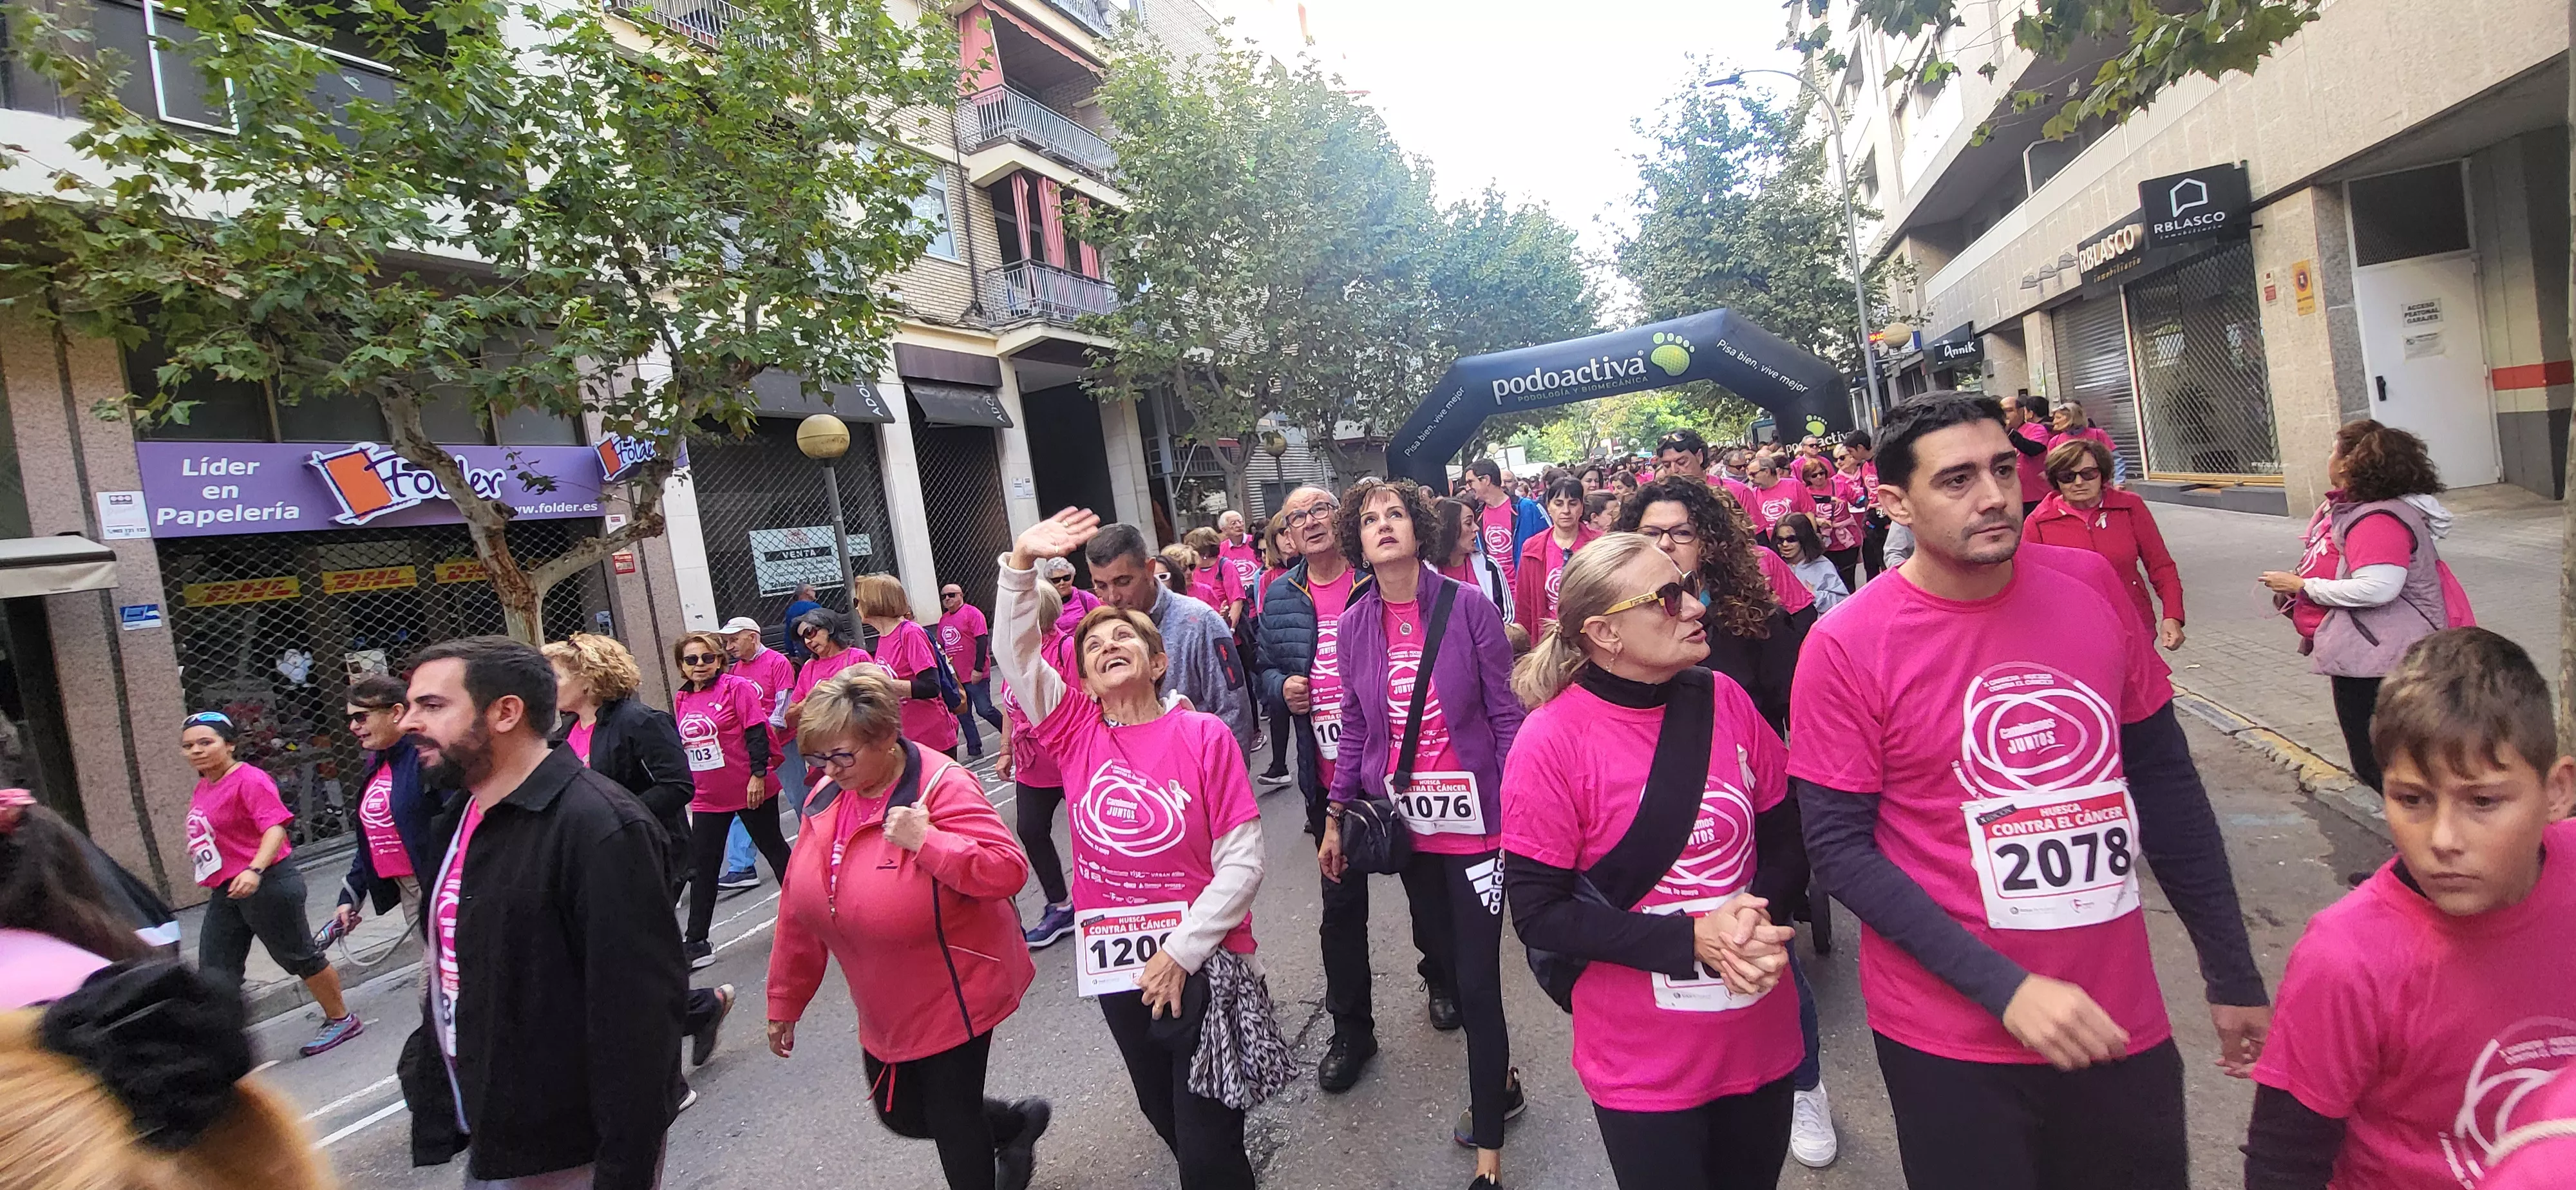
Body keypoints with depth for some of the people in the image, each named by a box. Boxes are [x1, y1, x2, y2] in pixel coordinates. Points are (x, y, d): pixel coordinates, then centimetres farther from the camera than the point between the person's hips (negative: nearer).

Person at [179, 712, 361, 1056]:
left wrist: (255, 870, -38)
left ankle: (341, 1019, 21)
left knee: (299, 957, 5)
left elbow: (275, 828, -26)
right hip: (225, 892, 8)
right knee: (214, 973, 4)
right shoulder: (202, 788, 11)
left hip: (267, 885, -8)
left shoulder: (250, 780, -15)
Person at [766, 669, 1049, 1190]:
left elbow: (1009, 870, -27)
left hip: (956, 995, -8)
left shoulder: (944, 787, -23)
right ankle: (1020, 1122, 43)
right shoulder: (829, 797, -2)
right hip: (885, 1010, 8)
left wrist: (927, 842, -36)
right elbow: (800, 908, 6)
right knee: (902, 1115, 20)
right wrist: (785, 1003, 12)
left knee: (952, 1119, 5)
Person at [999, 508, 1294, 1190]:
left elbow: (1241, 862, -11)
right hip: (1115, 965, 4)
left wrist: (1182, 951, -14)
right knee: (1166, 1119, 22)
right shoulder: (1078, 733, -1)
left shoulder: (1204, 736, -11)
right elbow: (1015, 652, -10)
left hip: (1201, 964, -4)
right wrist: (1021, 562, -20)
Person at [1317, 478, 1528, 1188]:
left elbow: (1506, 715, -6)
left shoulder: (1467, 607, -9)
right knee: (1439, 947, 18)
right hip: (1404, 820, 4)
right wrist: (1336, 818, 9)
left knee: (1477, 978, -1)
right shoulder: (1354, 625, 2)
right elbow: (1355, 729, 9)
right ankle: (1499, 1080, 44)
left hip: (1473, 815, -4)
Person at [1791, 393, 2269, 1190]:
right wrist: (2004, 988, -20)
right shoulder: (1847, 647, -16)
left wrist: (2233, 976, 11)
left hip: (2121, 1019, 4)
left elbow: (2165, 781, 6)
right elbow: (1840, 849, -14)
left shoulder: (2090, 584, -3)